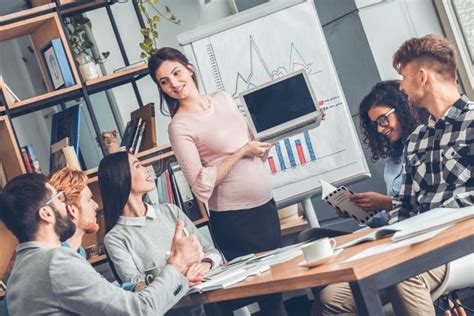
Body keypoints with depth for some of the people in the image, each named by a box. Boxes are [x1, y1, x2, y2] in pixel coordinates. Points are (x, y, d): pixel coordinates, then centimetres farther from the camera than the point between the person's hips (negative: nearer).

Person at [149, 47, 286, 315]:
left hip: (266, 204, 6)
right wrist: (242, 152, -16)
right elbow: (201, 185, -18)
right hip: (234, 219, -6)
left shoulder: (223, 99, 7)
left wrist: (264, 145, -3)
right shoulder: (179, 127, -11)